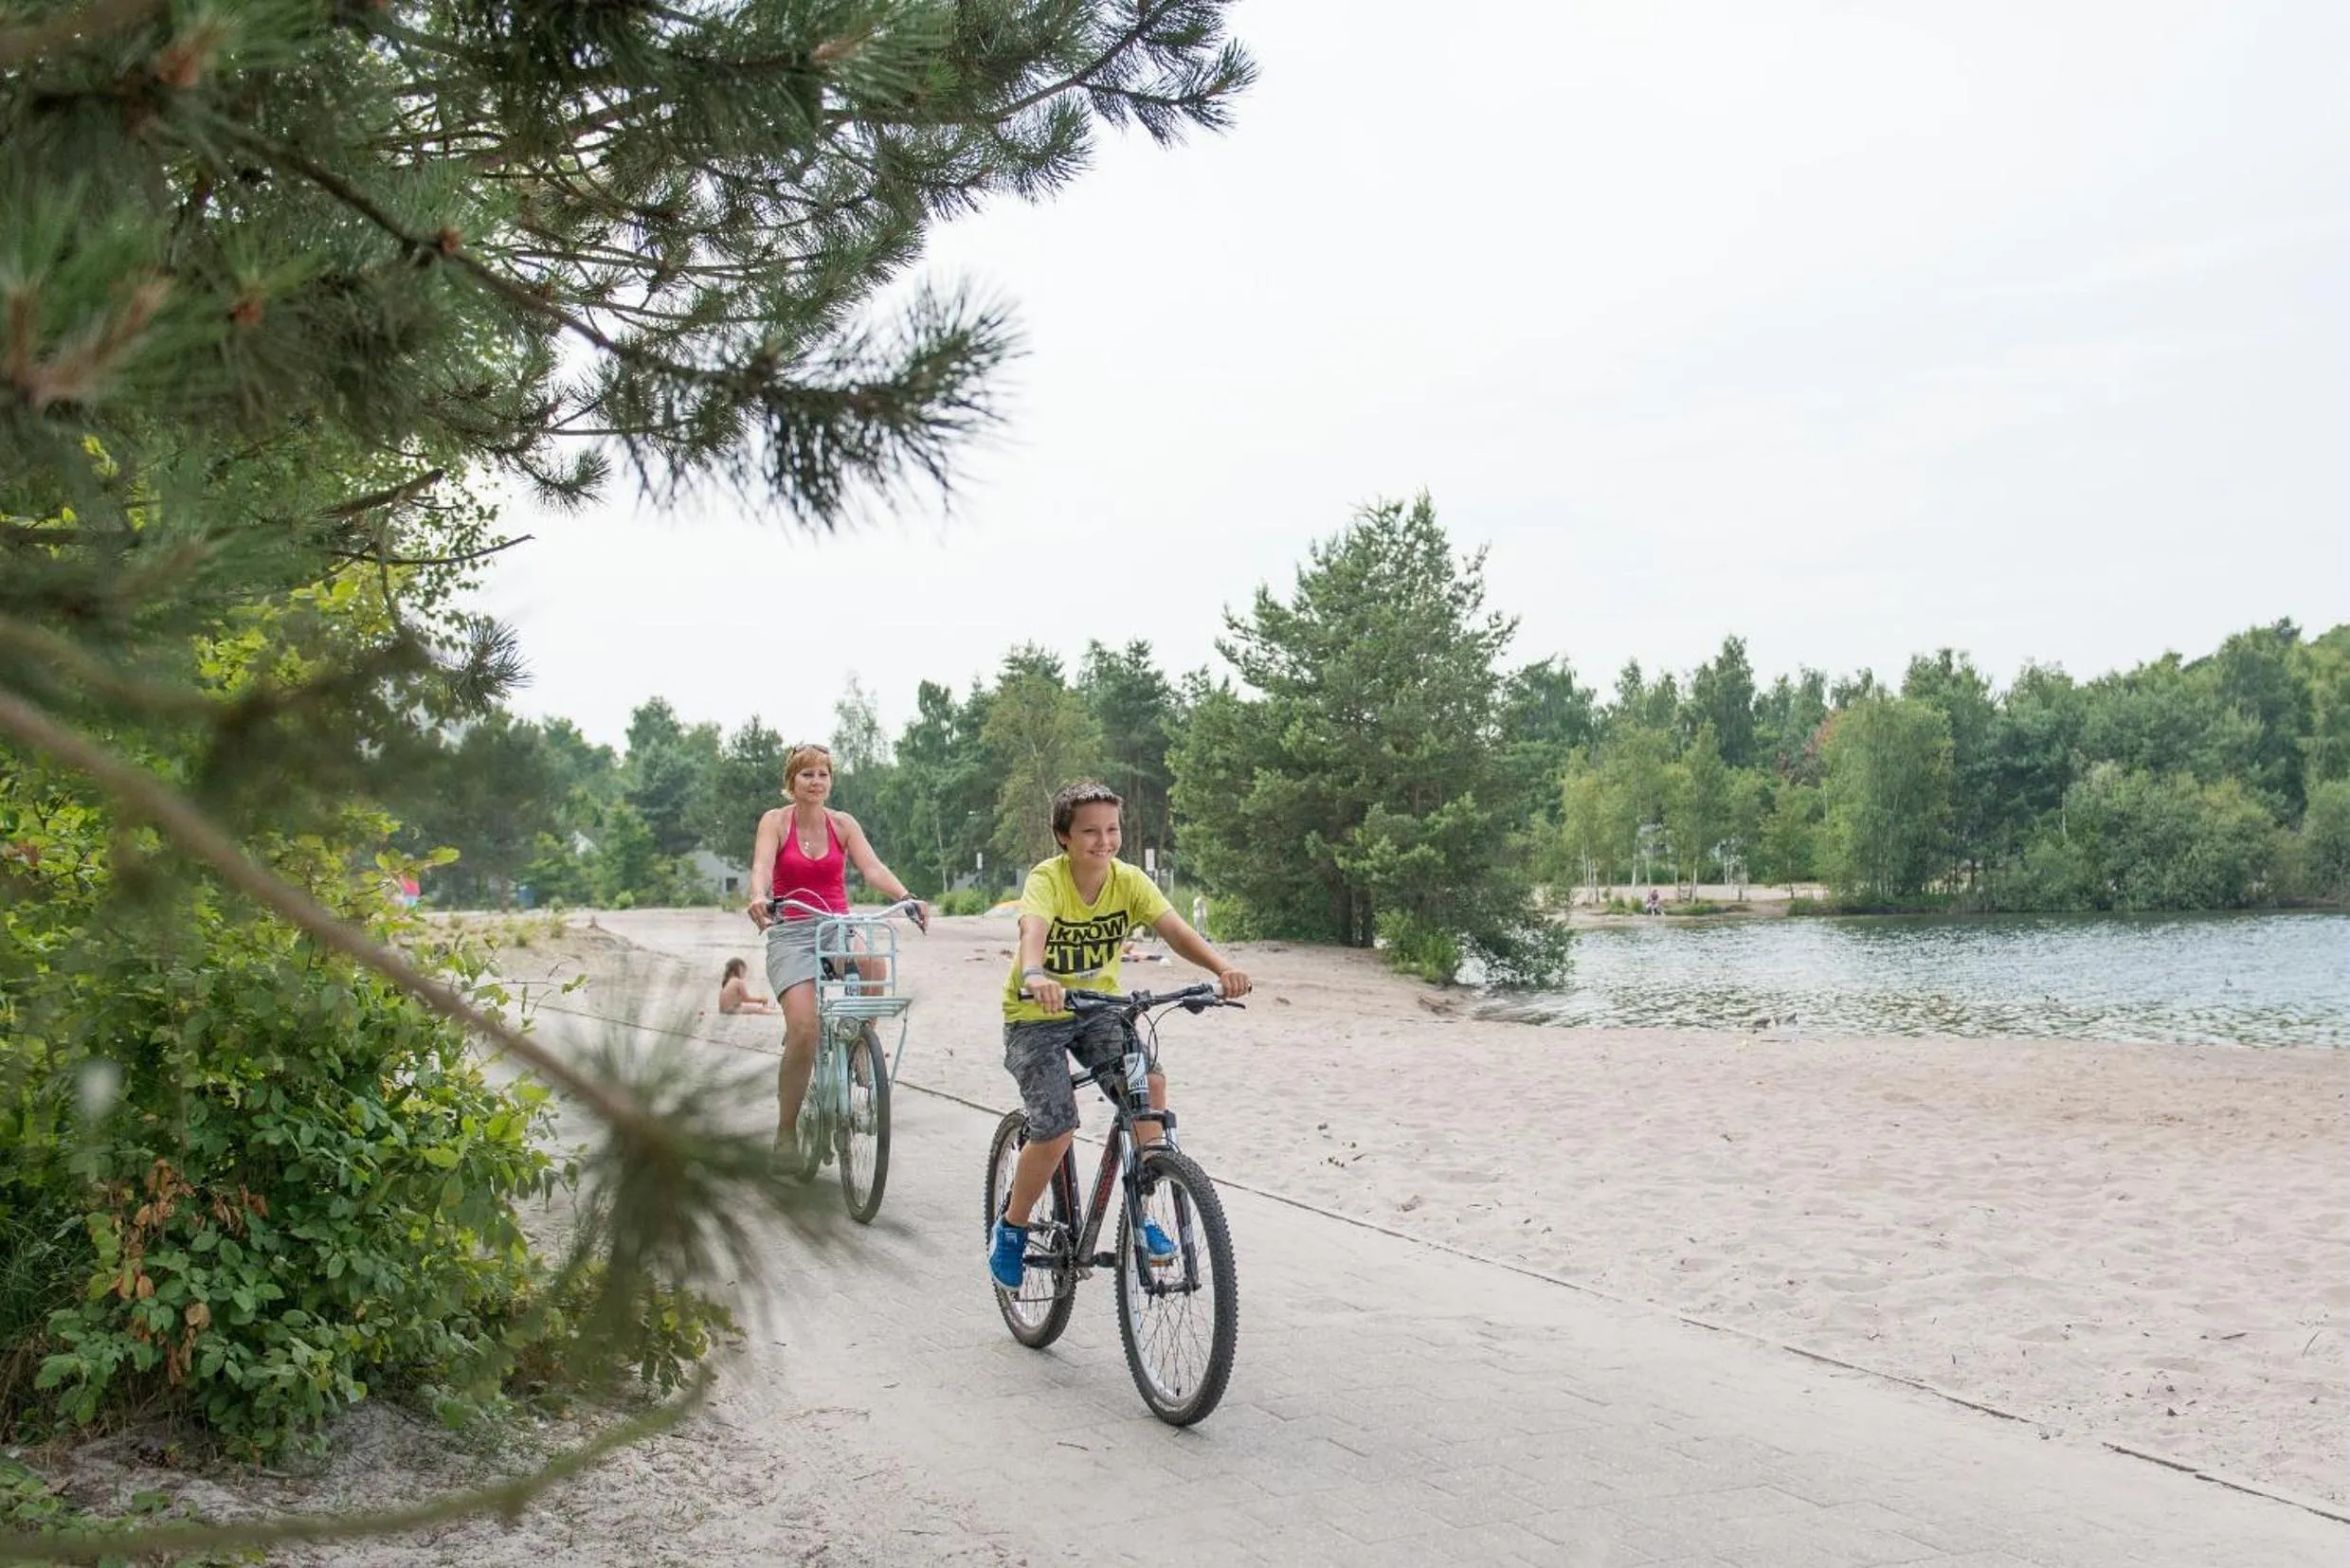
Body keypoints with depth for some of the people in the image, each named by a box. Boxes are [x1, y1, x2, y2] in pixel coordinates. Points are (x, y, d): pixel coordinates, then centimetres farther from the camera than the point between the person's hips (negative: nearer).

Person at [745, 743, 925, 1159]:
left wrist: (905, 896, -27)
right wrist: (758, 898, -40)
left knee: (873, 962, -34)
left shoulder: (843, 824, 6)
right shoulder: (775, 821, 0)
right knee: (803, 1028, -21)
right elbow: (761, 866, -17)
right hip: (791, 932, -2)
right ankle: (785, 1132, -5)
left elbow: (872, 867, -8)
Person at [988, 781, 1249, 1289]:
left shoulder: (1128, 880, -11)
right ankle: (1011, 1228, 10)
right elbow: (1032, 931, -42)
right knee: (1056, 1129, -17)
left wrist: (1222, 968, -43)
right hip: (1036, 1016, -4)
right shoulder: (1047, 879, -22)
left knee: (1149, 1080, -21)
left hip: (1098, 1009, 4)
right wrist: (1035, 976, -65)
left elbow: (1174, 929, -24)